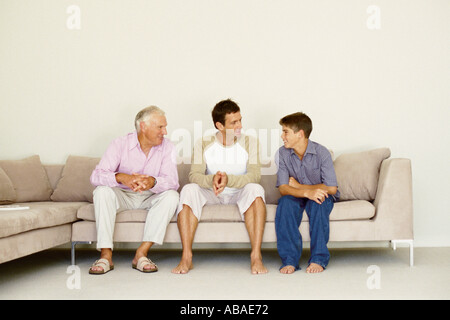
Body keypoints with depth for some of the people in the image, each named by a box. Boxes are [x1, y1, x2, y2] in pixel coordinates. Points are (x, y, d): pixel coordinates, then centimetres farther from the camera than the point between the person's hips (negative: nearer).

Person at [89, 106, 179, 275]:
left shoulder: (167, 148, -6)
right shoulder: (120, 144, -10)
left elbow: (173, 181, -20)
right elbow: (96, 176, -21)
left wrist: (153, 182, -44)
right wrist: (121, 177, -43)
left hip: (151, 197, 1)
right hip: (123, 196, -1)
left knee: (171, 196, -28)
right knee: (102, 191, -29)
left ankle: (141, 254, -29)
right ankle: (106, 256, -29)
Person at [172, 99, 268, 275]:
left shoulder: (249, 143, -4)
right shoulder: (203, 144, -3)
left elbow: (255, 176, -18)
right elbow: (194, 175, -16)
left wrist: (228, 180, -37)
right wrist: (212, 180, -39)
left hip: (239, 194, 0)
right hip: (210, 194, 1)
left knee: (255, 189, -33)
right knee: (189, 189, -29)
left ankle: (256, 256, -35)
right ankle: (186, 257, -30)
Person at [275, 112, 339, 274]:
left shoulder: (321, 153, -17)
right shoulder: (283, 153, -9)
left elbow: (331, 188, -20)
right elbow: (283, 188, -17)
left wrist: (299, 186, -14)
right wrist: (307, 192, -36)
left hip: (321, 195, -2)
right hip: (297, 196, 2)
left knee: (317, 203, -36)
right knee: (285, 202, -31)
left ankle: (318, 259, -27)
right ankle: (290, 259, -29)